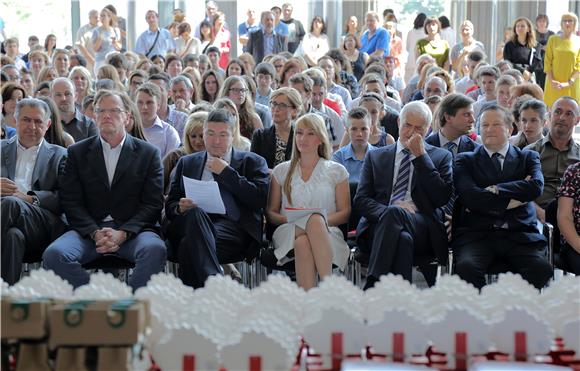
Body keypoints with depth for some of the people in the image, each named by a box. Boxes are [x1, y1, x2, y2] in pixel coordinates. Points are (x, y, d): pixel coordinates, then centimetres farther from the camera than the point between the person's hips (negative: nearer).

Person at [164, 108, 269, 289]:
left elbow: (260, 199, 2)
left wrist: (226, 172, 2)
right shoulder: (187, 163, 28)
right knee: (195, 213, -36)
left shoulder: (252, 162, 19)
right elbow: (170, 206, 24)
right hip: (192, 221, 3)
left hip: (231, 228, -2)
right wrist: (181, 208, -1)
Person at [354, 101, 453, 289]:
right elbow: (361, 200, 13)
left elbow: (442, 198, 2)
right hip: (380, 225, 1)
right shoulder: (375, 157, 24)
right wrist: (386, 212, -11)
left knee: (393, 213, -36)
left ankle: (371, 286, -41)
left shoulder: (440, 157, 19)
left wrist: (421, 156, 1)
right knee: (403, 239, -37)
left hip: (422, 231, -1)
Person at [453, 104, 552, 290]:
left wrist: (495, 191, -5)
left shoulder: (528, 157, 19)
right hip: (477, 234, -1)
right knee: (467, 267, -34)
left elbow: (536, 186, -2)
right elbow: (470, 196, -3)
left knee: (541, 268, -30)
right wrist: (511, 200, -2)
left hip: (520, 234, 1)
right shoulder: (465, 161, 15)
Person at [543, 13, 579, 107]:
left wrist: (569, 83, -13)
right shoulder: (553, 39, 6)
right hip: (554, 85, 1)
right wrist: (551, 80, -10)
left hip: (572, 86, -1)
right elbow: (547, 62, 3)